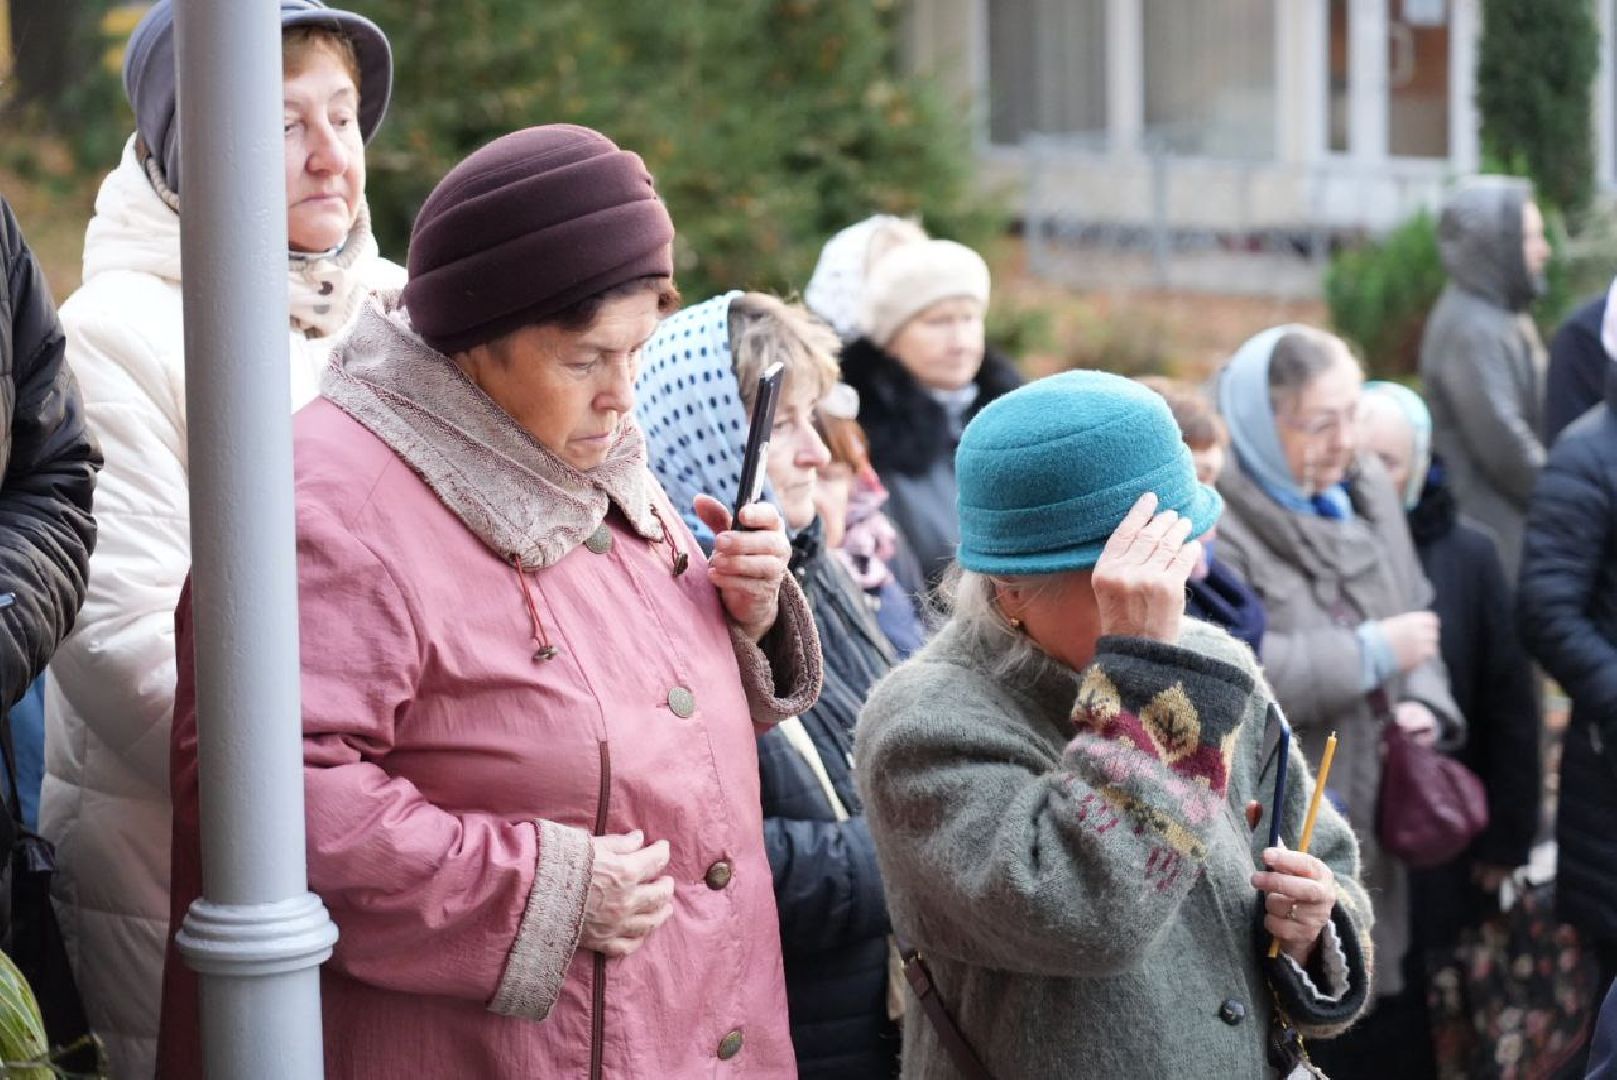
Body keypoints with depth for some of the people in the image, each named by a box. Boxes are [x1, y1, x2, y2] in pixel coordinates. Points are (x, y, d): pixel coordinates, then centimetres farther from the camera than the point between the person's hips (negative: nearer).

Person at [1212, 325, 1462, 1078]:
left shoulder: (1366, 492, 9)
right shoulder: (1216, 526, -15)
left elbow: (1414, 615, 17)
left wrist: (1425, 703, -4)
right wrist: (1371, 653, -17)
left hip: (1378, 829, 7)